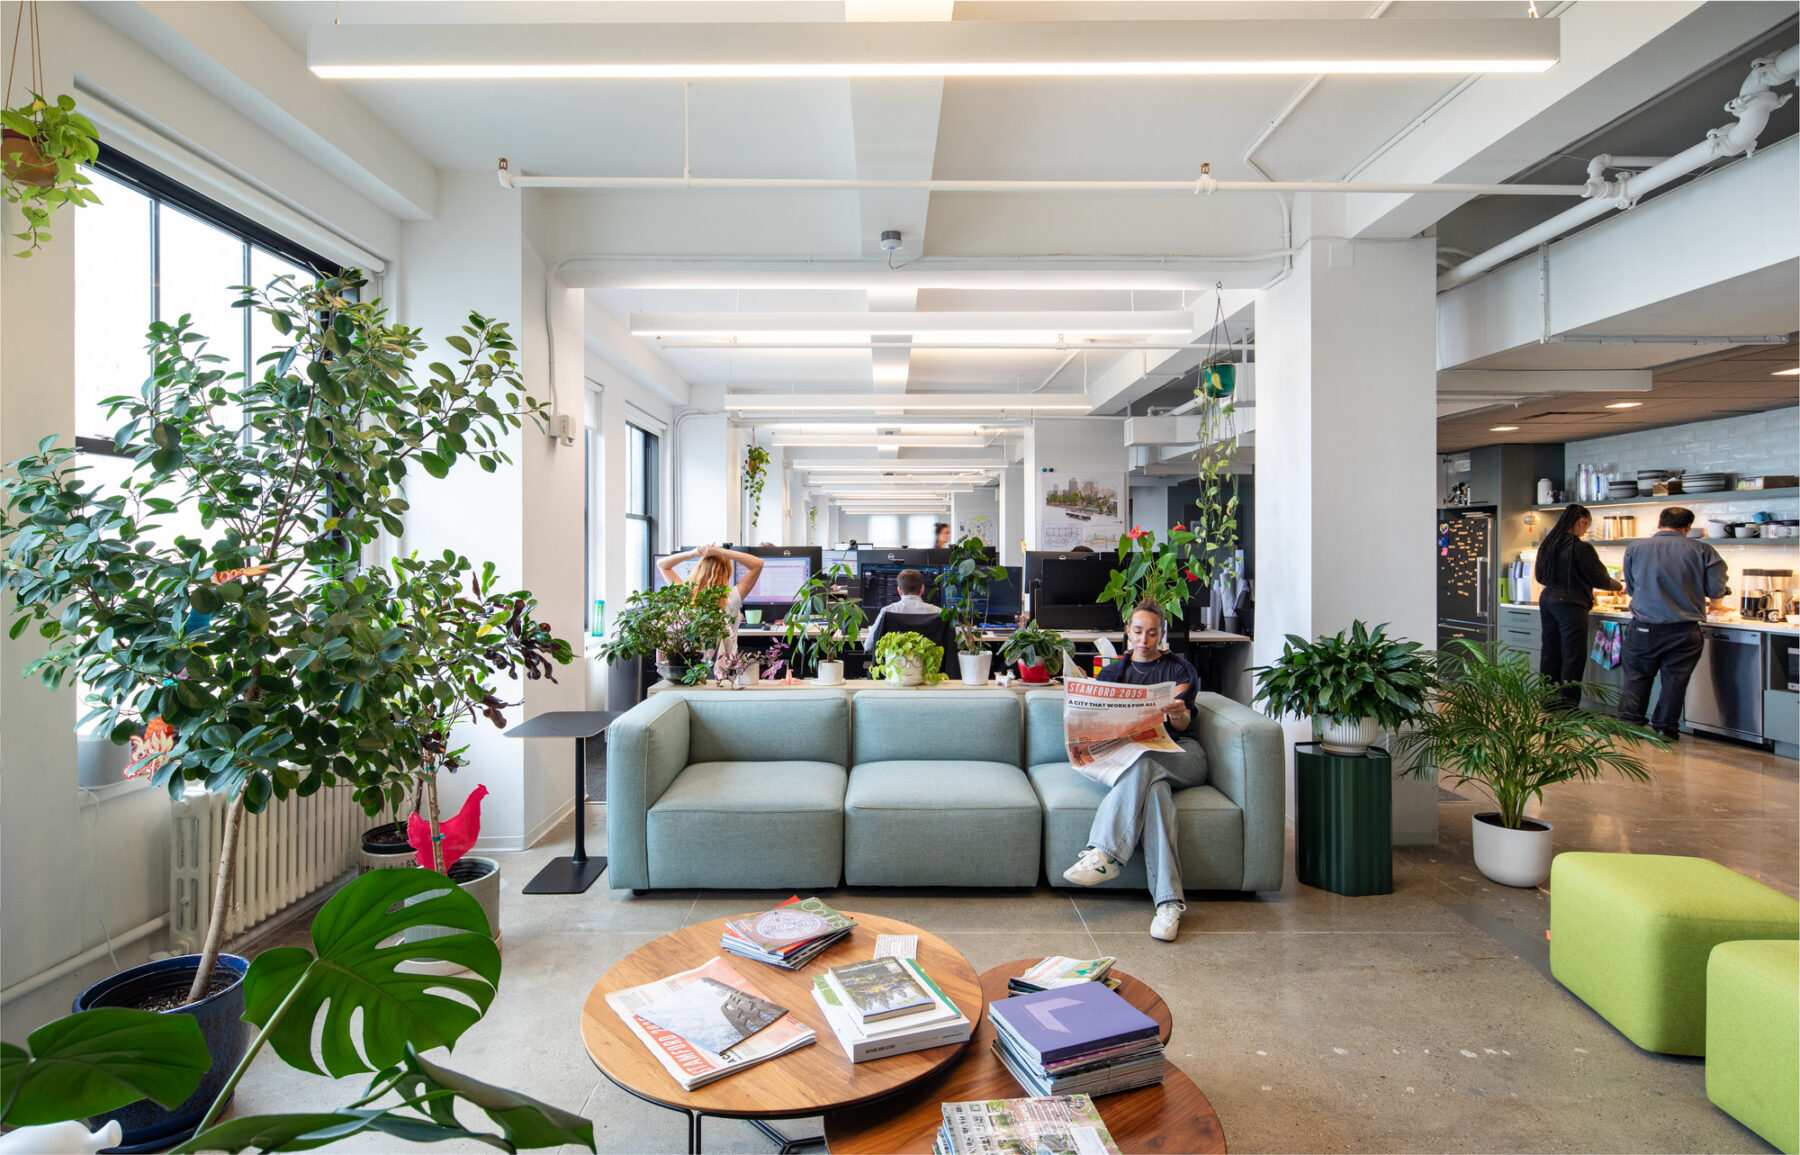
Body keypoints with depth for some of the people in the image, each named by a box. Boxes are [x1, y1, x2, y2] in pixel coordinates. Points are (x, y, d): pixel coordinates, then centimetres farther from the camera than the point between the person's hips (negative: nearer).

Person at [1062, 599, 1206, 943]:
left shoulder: (1178, 668, 16)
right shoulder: (1113, 672, 22)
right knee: (1154, 784, -34)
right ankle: (1169, 900, -44)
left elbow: (1182, 723, 1)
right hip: (1131, 754, 1)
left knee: (1143, 760, -35)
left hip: (1181, 754, -1)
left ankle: (1106, 853, -46)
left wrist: (1178, 714, -23)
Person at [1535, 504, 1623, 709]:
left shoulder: (1546, 545, 7)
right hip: (1570, 605, -7)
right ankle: (1567, 706, 3)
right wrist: (1619, 586, 14)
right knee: (1573, 658, 0)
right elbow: (1600, 579, -5)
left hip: (1547, 600, 7)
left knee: (1550, 654, 12)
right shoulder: (1581, 548, -14)